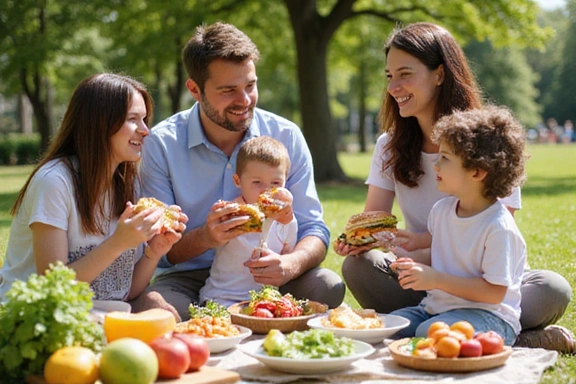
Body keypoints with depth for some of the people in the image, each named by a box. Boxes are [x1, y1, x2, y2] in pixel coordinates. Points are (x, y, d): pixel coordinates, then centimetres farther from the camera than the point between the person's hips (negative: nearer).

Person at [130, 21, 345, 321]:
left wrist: (291, 264, -27)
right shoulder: (161, 144, -7)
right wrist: (204, 238, -31)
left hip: (266, 276, 3)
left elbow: (314, 229, -3)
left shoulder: (286, 136, -2)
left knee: (329, 287, -26)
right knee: (150, 305, -35)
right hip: (189, 278, -2)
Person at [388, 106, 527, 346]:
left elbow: (494, 292, -20)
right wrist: (417, 268, 4)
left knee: (429, 333, -33)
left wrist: (436, 279, -23)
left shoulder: (498, 227, -18)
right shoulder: (441, 209, 6)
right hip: (436, 307, 8)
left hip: (488, 315, -7)